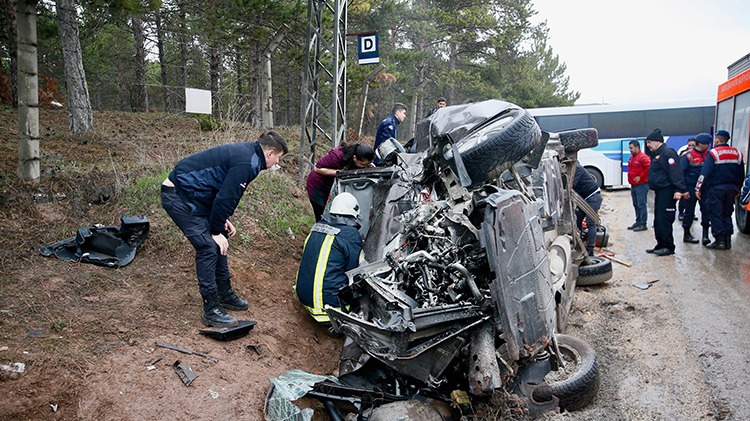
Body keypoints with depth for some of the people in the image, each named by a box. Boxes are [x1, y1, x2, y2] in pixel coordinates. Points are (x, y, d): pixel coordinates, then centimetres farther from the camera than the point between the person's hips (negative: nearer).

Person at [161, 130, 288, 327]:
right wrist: (216, 231, -11)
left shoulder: (245, 152, 10)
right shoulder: (246, 164, -22)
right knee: (208, 247, -11)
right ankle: (211, 310, -3)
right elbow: (225, 197, -22)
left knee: (218, 241, 14)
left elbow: (225, 192, 17)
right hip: (179, 197, -11)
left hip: (190, 195, 11)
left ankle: (225, 294, 27)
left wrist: (223, 221, 11)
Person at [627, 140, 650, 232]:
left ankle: (642, 224, -3)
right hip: (633, 185, 10)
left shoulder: (643, 157, -14)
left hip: (641, 185, -10)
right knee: (636, 205, 15)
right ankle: (638, 222, 23)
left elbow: (649, 168, -24)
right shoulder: (631, 157, 15)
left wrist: (640, 177, -18)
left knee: (641, 205, -7)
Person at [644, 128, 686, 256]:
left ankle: (668, 247, -3)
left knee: (664, 220, -9)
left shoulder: (668, 153, -13)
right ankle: (660, 245, 21)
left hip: (667, 192, -11)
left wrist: (679, 189, -29)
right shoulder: (657, 154, 20)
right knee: (658, 221, 13)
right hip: (660, 192, 11)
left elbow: (676, 172, -22)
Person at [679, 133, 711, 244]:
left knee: (706, 210, -2)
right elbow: (681, 173, -10)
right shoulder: (687, 156, -9)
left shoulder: (708, 155, 7)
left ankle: (705, 234, 6)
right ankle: (686, 234, 16)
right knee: (689, 212, 4)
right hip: (691, 188, -4)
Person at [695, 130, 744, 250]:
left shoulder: (713, 153, -10)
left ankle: (719, 241, -2)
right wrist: (737, 189, 23)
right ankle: (727, 240, 13)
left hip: (716, 189, -6)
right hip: (731, 188, 6)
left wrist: (698, 188, -13)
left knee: (716, 214, 0)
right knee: (727, 214, 13)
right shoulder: (737, 153, 9)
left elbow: (705, 173, -16)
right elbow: (741, 174, 15)